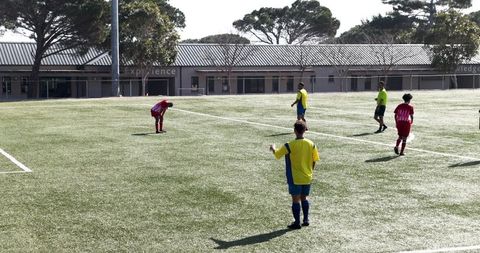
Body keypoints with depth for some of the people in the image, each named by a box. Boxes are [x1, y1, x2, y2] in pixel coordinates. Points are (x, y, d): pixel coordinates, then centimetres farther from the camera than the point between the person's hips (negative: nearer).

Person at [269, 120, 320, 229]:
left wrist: (273, 148, 17)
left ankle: (297, 223, 7)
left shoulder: (289, 145, -15)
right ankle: (306, 220, 23)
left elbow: (277, 154, -4)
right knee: (304, 198, 18)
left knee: (296, 200, 4)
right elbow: (315, 160, 4)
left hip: (295, 178, -4)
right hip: (307, 178, 4)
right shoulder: (311, 144, -3)